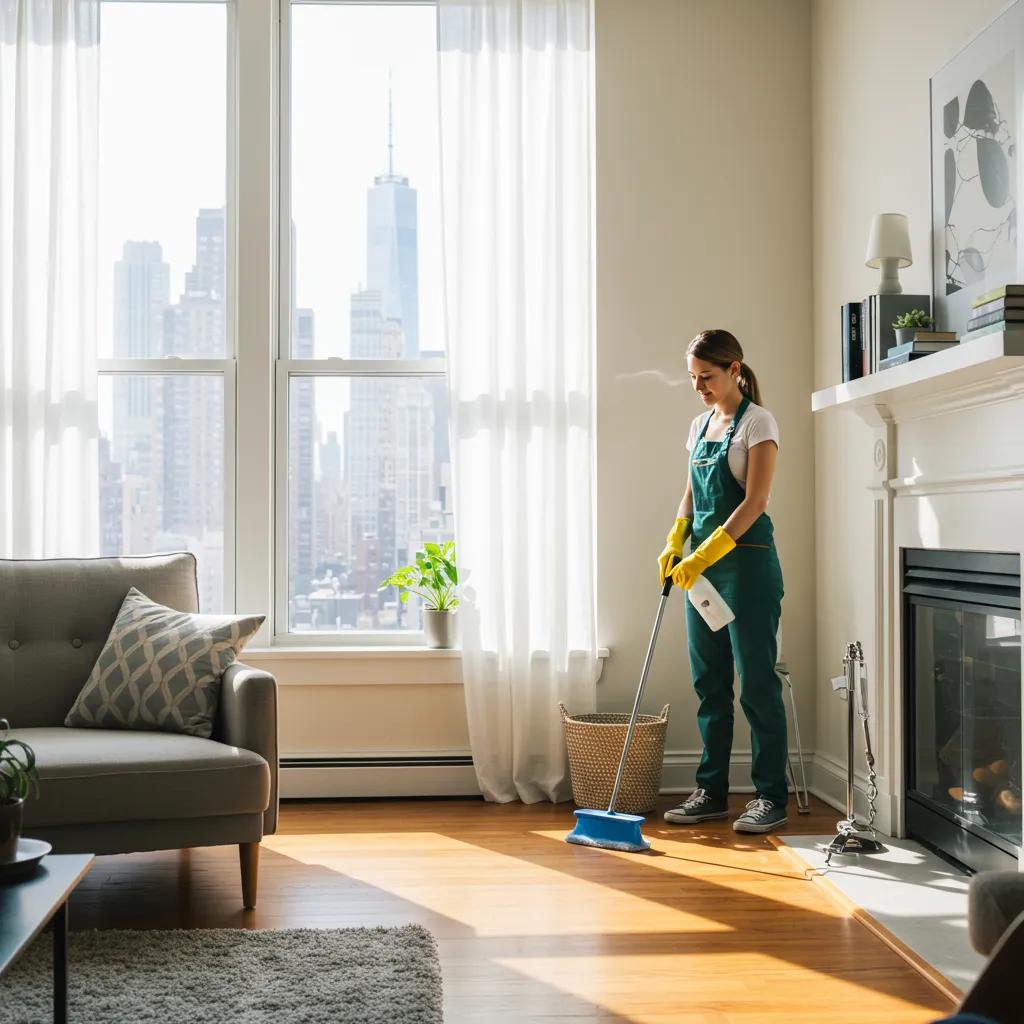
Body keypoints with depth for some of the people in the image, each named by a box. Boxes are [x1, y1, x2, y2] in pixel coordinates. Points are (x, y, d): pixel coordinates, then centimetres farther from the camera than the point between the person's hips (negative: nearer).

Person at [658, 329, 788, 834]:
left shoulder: (757, 422, -8)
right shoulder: (699, 426, 14)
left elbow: (754, 501, -16)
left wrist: (706, 555, -23)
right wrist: (674, 545, 1)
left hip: (745, 561, -7)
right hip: (701, 565, 7)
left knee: (756, 681, -2)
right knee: (709, 682, 10)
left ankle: (771, 795, 6)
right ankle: (711, 791, 18)